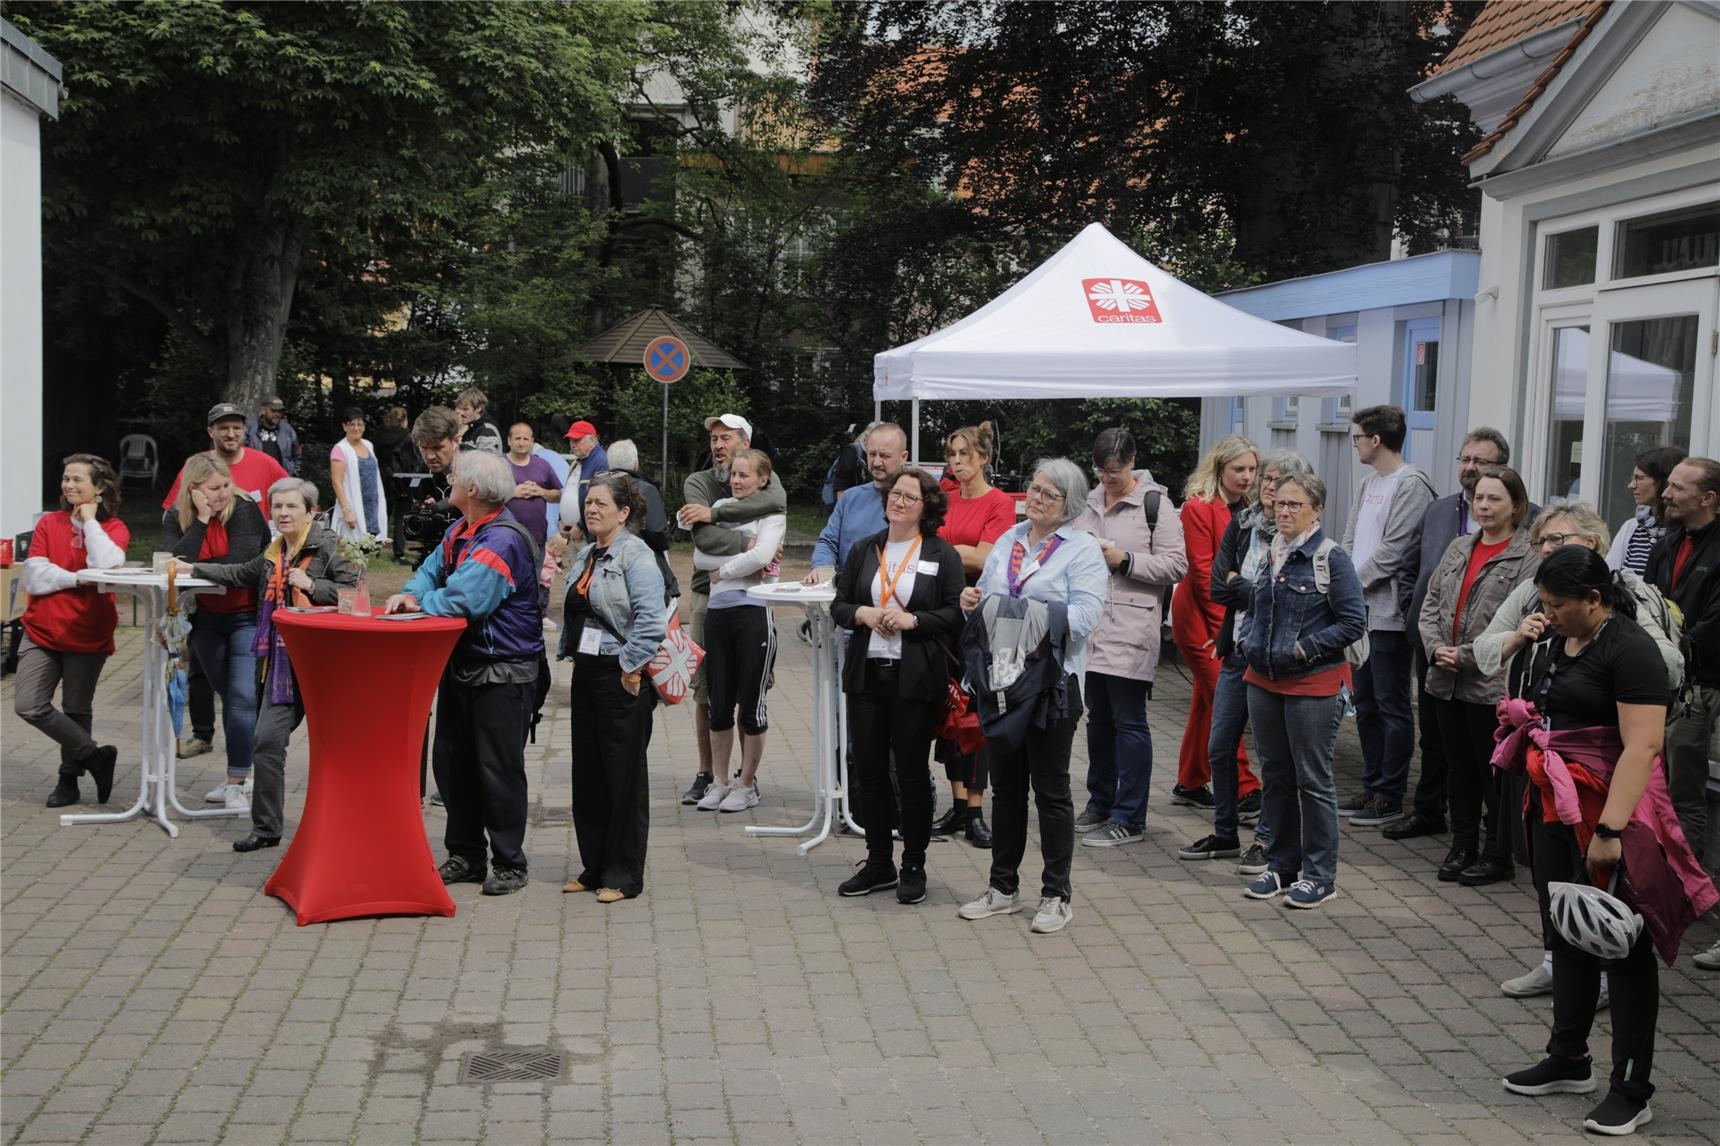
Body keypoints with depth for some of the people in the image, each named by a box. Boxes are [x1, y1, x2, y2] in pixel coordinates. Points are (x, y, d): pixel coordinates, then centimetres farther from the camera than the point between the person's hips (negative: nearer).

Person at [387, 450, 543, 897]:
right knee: (451, 761, 14)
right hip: (460, 661, 10)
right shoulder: (460, 530, 8)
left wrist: (420, 603, -10)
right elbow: (433, 569, 16)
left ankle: (509, 864, 11)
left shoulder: (503, 541, -24)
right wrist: (412, 592, -7)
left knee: (499, 769, -1)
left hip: (501, 670, -10)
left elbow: (459, 600, -30)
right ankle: (465, 856, 26)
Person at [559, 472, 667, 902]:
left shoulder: (635, 555, -13)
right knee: (587, 774, 13)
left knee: (624, 777, -1)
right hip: (587, 673, 9)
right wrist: (571, 654, 13)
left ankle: (623, 876, 7)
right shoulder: (585, 556, 14)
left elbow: (651, 619, -22)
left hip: (622, 677, -9)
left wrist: (630, 666, -19)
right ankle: (594, 868, 24)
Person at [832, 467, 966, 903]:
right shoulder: (865, 550, 12)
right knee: (869, 770, 8)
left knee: (912, 772, 3)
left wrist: (911, 619, -17)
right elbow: (839, 604, 13)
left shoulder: (942, 554, -1)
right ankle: (878, 863, 20)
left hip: (916, 678, -4)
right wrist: (863, 614, -8)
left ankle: (913, 867, 15)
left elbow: (956, 614, -6)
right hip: (866, 673, 4)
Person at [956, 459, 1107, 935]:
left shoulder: (1083, 550, -6)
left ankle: (1057, 895, 13)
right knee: (1006, 785, 13)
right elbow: (987, 593, 18)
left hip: (1052, 682, -6)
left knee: (1051, 789, 2)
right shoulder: (1008, 541, 13)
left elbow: (1084, 616, -17)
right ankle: (1003, 887, 24)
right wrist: (974, 600, -4)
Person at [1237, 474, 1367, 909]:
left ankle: (1319, 875, 10)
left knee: (1313, 780, 0)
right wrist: (1248, 641, 5)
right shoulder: (1270, 555, 10)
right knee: (1275, 776, 13)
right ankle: (1281, 866, 25)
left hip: (1314, 685, -7)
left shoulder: (1332, 558, -10)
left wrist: (1305, 648, -14)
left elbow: (1354, 623, -11)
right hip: (1264, 681, 7)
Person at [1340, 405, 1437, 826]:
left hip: (1389, 613, -9)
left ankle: (1389, 798, 3)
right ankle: (1372, 787, 24)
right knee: (1366, 703, 15)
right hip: (1360, 610, 10)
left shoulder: (1411, 484, -12)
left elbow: (1392, 550, -17)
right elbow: (1350, 540, 18)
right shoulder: (1369, 483, 17)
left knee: (1392, 705, -2)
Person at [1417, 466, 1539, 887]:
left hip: (1492, 685, -6)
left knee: (1495, 773, 4)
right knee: (1460, 768, 15)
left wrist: (1468, 657, -16)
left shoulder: (1527, 558, -10)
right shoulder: (1458, 549, 12)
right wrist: (1436, 647, -6)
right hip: (1447, 682, 6)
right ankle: (1463, 847, 26)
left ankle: (1498, 855, 15)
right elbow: (1430, 606, 12)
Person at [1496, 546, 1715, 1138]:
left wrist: (1611, 830, -31)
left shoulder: (1629, 649, -18)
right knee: (1564, 935, 17)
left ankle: (1632, 1089, 11)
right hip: (1554, 802, 8)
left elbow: (1642, 745, -26)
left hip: (1607, 806, -8)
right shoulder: (1556, 639, 7)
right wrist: (1524, 644, 5)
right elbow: (1532, 705, 23)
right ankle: (1568, 1062, 32)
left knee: (1620, 944, 1)